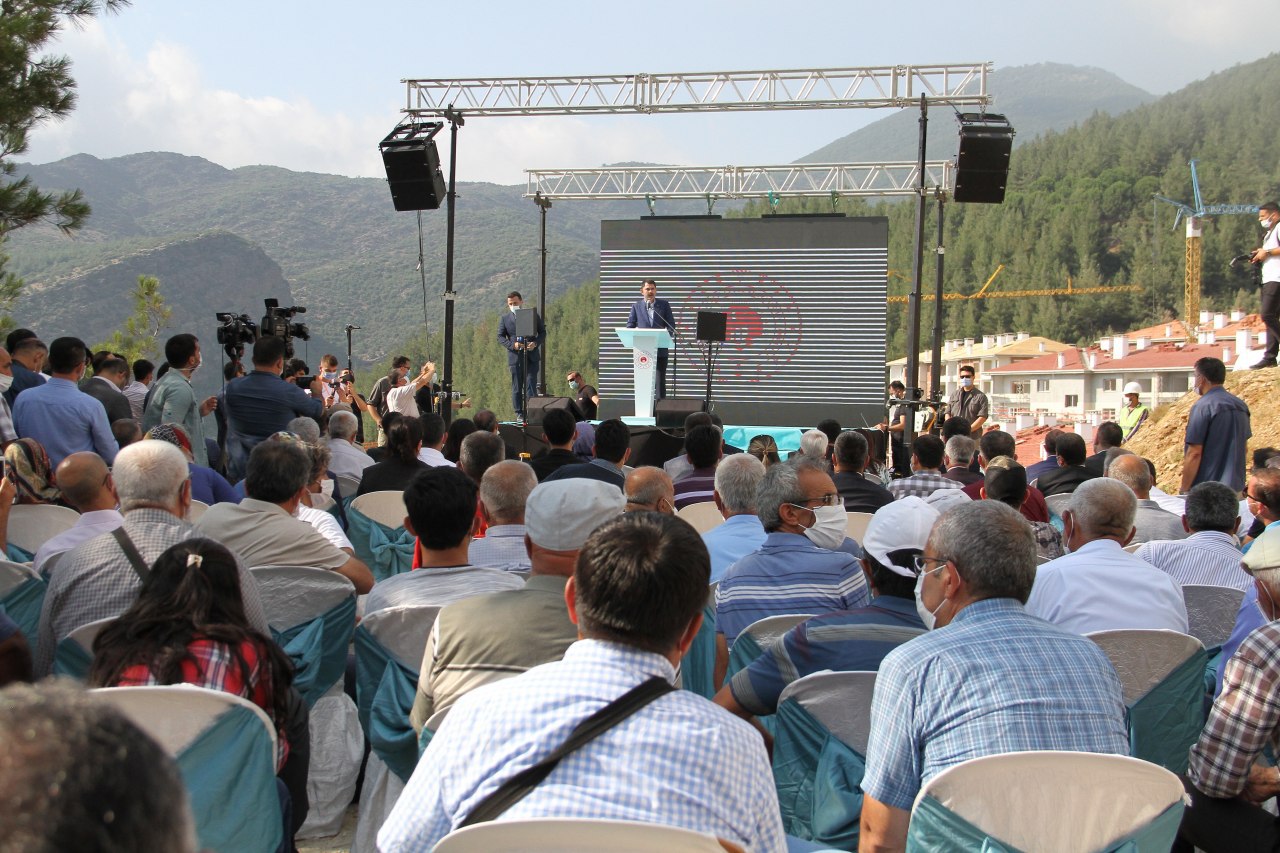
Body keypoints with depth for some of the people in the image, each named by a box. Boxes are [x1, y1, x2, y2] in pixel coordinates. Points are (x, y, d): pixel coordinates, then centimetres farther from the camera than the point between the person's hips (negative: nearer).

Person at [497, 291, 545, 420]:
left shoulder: (533, 315, 7)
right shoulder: (505, 319, 8)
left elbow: (542, 332, 9)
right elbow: (500, 337, 5)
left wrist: (535, 343, -10)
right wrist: (512, 345, -13)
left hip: (531, 356, -1)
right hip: (514, 357, 1)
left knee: (531, 385, -5)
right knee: (516, 387, 4)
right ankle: (519, 413, 11)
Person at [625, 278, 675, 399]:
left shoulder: (664, 305, 6)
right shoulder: (636, 306, 7)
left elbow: (671, 325, 5)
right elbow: (630, 325, 6)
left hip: (660, 349, -1)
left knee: (661, 379, 0)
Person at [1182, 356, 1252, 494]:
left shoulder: (1202, 407, -15)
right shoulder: (1241, 405, 8)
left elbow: (1194, 453, -17)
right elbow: (1245, 449, 15)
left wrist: (1185, 490, -12)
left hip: (1206, 490, -7)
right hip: (1235, 487, 7)